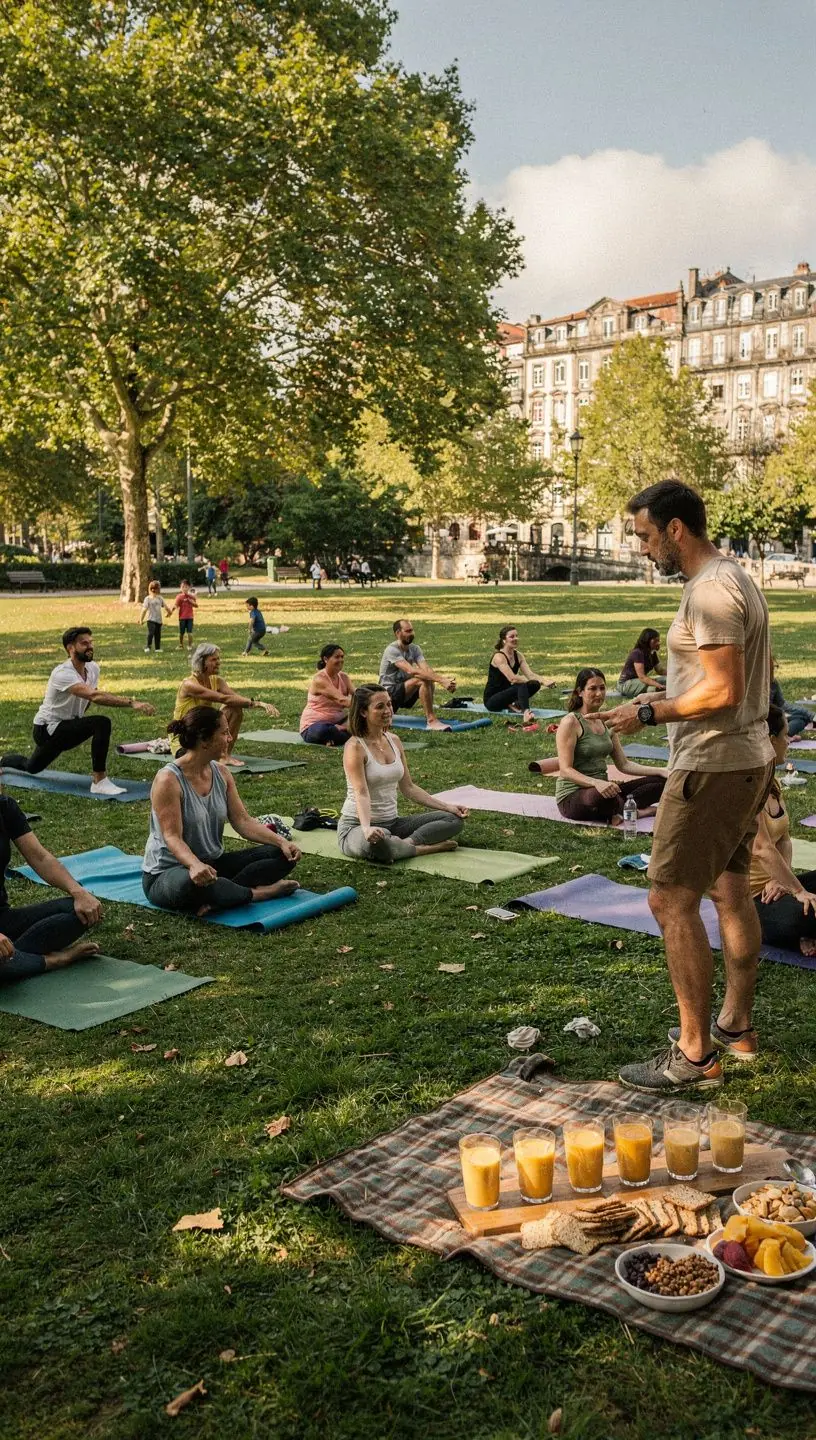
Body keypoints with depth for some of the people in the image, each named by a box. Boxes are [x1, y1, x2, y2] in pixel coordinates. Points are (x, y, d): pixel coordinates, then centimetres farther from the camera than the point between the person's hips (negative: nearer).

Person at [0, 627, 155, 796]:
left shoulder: (93, 668, -2)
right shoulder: (63, 674, -30)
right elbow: (94, 696, -45)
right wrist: (132, 703, -52)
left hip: (68, 726, 9)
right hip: (47, 729, -9)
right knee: (102, 724, -32)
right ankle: (99, 782, -26)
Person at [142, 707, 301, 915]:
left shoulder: (221, 773, 2)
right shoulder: (168, 780, -20)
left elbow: (242, 821, 0)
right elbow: (172, 837, -27)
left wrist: (281, 841, -15)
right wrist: (194, 865, -47)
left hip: (213, 864, 8)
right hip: (167, 872, -8)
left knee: (283, 856, -7)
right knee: (192, 882, -44)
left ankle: (217, 898, -24)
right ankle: (256, 893, -20)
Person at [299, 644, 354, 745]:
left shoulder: (343, 677, 5)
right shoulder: (319, 680, -18)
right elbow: (341, 700, -29)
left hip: (337, 722, 7)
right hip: (314, 724, -7)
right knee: (322, 731, -42)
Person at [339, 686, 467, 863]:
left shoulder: (394, 741, 7)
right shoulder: (355, 747, -15)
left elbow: (408, 788, 12)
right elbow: (361, 793, -27)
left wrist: (448, 807, 6)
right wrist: (367, 828, -45)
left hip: (392, 822, 7)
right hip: (356, 826, -7)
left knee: (454, 819, -4)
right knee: (377, 841, -43)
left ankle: (404, 843, -20)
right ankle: (425, 847, -19)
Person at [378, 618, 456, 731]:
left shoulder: (414, 649, 5)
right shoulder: (392, 650, -19)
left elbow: (427, 669, -10)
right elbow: (411, 671, -32)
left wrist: (443, 679, -31)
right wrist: (440, 680, -39)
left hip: (403, 693, 8)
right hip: (389, 692, -8)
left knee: (430, 680, -8)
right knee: (423, 680, -28)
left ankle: (429, 717, -1)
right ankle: (431, 721, -31)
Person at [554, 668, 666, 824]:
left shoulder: (606, 722, 12)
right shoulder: (570, 722, -11)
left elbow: (624, 764, 14)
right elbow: (565, 770, -20)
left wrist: (660, 771, 2)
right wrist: (596, 783, -37)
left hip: (602, 788, 8)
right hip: (572, 796, -8)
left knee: (661, 781, -3)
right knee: (603, 796, -42)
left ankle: (620, 810, -21)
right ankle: (634, 811, -11)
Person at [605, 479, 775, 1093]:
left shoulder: (710, 590, -19)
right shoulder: (735, 577, 13)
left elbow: (724, 691, -25)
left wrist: (648, 714, -17)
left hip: (713, 766, -11)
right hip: (748, 757, 11)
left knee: (672, 900, -7)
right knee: (730, 889, 18)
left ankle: (695, 1055, -1)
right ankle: (736, 1024, 30)